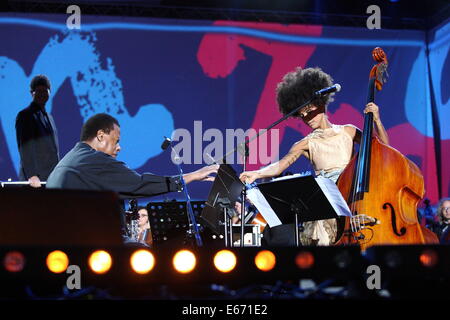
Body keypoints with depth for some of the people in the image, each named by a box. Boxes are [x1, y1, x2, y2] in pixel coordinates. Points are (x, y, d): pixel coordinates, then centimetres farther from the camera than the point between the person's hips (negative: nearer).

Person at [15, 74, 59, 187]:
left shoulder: (49, 117, 21)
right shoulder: (24, 115, -3)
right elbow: (25, 149, -13)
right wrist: (31, 176, -23)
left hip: (52, 178, 7)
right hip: (35, 178, -7)